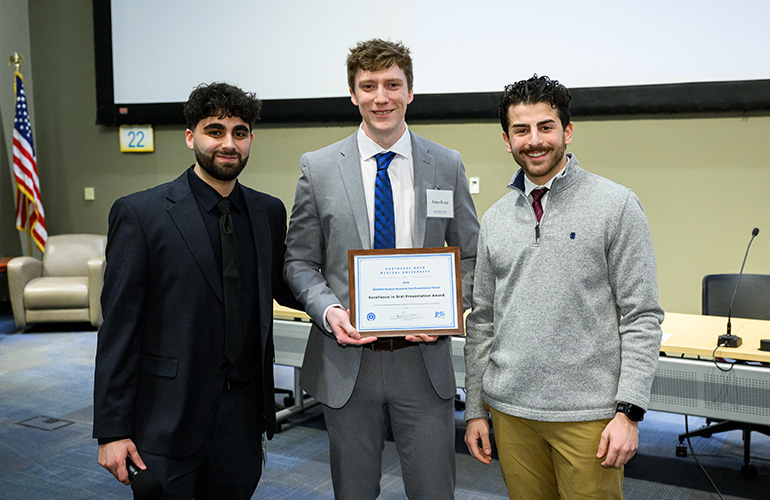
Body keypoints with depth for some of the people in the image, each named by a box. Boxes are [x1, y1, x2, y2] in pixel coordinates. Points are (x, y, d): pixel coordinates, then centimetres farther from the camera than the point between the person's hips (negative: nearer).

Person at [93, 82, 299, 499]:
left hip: (243, 414, 5)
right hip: (167, 421, -4)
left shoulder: (269, 211, 6)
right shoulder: (139, 213, -9)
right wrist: (112, 431, -10)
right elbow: (118, 328, -9)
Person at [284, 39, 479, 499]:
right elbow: (300, 261, 4)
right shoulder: (318, 168, 0)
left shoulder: (447, 166, 2)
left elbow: (471, 256, 7)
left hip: (423, 358, 0)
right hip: (347, 360, 0)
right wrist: (329, 311, -14)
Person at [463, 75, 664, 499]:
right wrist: (475, 409, 10)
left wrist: (629, 411, -12)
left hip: (588, 414, -3)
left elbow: (642, 317, -6)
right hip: (510, 410, 4)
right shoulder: (495, 219, 8)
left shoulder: (616, 205, -4)